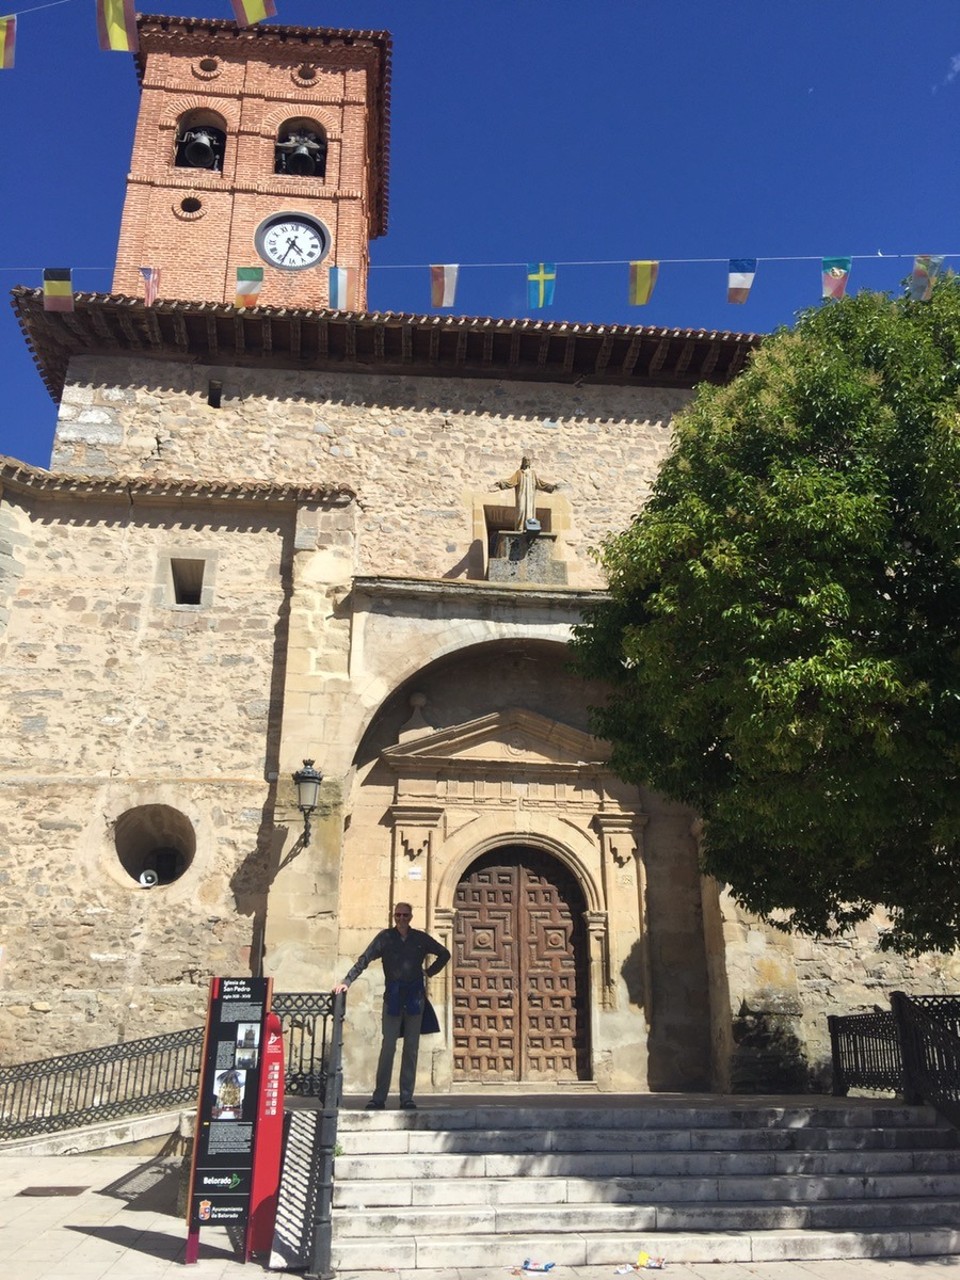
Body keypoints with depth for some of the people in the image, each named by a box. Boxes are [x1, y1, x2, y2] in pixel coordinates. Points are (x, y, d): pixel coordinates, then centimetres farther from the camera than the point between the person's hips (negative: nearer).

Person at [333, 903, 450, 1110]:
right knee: (388, 1047, -5)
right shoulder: (385, 937, 0)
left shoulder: (420, 938, 5)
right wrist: (346, 981, -18)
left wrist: (430, 972, 7)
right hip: (393, 997, -2)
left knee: (411, 1048, 4)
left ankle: (407, 1097, 10)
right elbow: (364, 960, -8)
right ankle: (379, 1097, 1)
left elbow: (444, 954, 17)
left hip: (414, 996, 2)